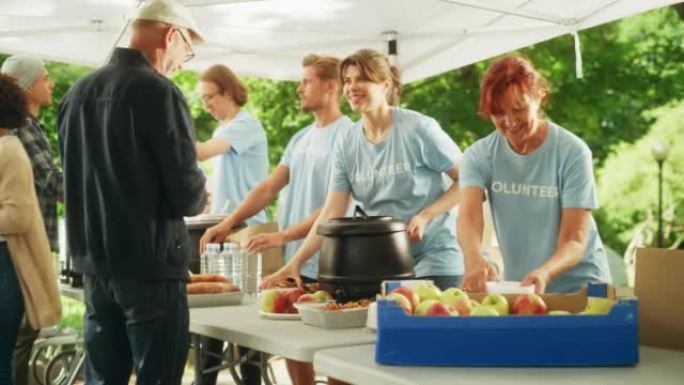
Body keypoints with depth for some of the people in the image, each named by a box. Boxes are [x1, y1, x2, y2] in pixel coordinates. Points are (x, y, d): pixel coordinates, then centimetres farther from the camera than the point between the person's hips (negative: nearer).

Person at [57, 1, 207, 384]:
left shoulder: (78, 92, 8)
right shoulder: (158, 92, -14)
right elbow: (187, 195, -16)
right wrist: (199, 196, 5)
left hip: (95, 264, 7)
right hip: (151, 265, -7)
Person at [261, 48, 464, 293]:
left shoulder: (418, 129, -11)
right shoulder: (346, 145, 2)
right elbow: (331, 214, 0)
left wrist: (425, 216, -19)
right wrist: (296, 262, -9)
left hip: (434, 264, -4)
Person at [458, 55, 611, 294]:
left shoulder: (572, 153, -10)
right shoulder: (479, 156, -2)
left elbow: (574, 241, -13)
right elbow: (469, 216, -18)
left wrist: (544, 274, -33)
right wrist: (473, 260, -39)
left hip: (578, 286, -3)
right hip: (516, 287, 3)